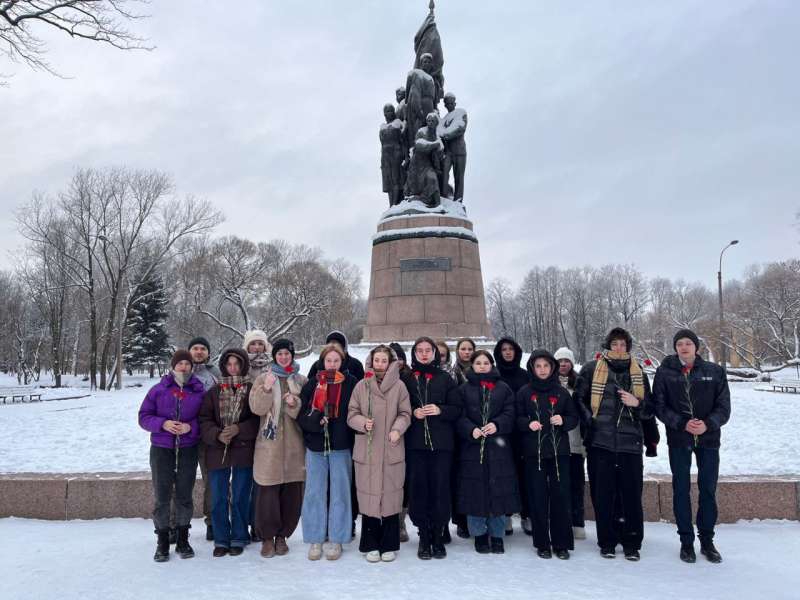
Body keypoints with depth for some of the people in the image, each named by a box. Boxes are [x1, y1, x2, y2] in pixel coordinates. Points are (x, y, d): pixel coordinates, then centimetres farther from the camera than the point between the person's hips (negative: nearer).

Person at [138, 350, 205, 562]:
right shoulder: (158, 389, 1)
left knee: (184, 495, 8)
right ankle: (162, 541, 17)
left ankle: (183, 539, 23)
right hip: (161, 449, 0)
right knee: (161, 496, 2)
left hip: (188, 450, 0)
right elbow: (144, 417, 1)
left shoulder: (199, 391, 0)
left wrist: (190, 427, -17)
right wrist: (163, 424, -16)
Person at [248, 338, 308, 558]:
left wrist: (295, 404, -14)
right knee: (267, 492, -2)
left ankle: (282, 535, 22)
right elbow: (257, 408, -6)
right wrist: (266, 389, -21)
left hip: (293, 445, 2)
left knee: (292, 493, 5)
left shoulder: (302, 381, 10)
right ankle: (267, 537, 15)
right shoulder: (263, 379, 6)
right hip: (269, 444, -2)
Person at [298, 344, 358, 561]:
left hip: (341, 446, -2)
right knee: (314, 492, 7)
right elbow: (301, 414, 3)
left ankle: (336, 539, 19)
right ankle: (315, 540, 20)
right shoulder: (312, 384, 6)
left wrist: (354, 444, -8)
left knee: (339, 492, 6)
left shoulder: (351, 383, 0)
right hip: (315, 446, 2)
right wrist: (315, 420, -18)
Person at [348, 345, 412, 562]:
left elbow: (405, 414, 4)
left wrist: (397, 429, -13)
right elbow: (352, 414, 5)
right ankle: (371, 545, 19)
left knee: (391, 495, 4)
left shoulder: (399, 386, 1)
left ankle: (389, 545, 19)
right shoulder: (361, 386, 3)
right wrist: (363, 423, -14)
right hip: (366, 451, 1)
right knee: (369, 496, 4)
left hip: (392, 451, 0)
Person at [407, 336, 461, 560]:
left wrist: (440, 410, -10)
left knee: (441, 488, -1)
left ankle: (438, 536, 14)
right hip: (416, 442, 0)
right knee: (419, 488, 0)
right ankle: (424, 537, 14)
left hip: (442, 443, 0)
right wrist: (413, 413, -9)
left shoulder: (445, 378, 9)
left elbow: (457, 410, 7)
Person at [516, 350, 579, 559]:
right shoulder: (524, 392, 4)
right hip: (533, 451, -1)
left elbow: (574, 418, 10)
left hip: (559, 451, 1)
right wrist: (528, 424, -15)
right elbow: (516, 418, 4)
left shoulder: (562, 392, 8)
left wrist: (563, 421, -10)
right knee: (538, 498, 2)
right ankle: (542, 543, 14)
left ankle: (561, 543, 13)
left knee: (561, 496, 0)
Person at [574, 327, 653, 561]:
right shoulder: (591, 369, 3)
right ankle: (607, 542, 19)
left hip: (630, 443, 2)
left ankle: (632, 543, 18)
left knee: (632, 495, 4)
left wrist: (637, 403, -5)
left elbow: (649, 410, 15)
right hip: (600, 442, -2)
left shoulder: (639, 373, 12)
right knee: (603, 495, 5)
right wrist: (590, 420, -4)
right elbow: (579, 399, 7)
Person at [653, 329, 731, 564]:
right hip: (678, 440, -1)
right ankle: (686, 541, 19)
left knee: (708, 490, 8)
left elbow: (724, 406, -2)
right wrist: (682, 423, -18)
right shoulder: (665, 372, -3)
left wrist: (708, 424, -19)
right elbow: (660, 406, -4)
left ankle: (707, 540, 24)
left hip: (709, 439, 1)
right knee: (681, 490, 6)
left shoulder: (715, 371, -1)